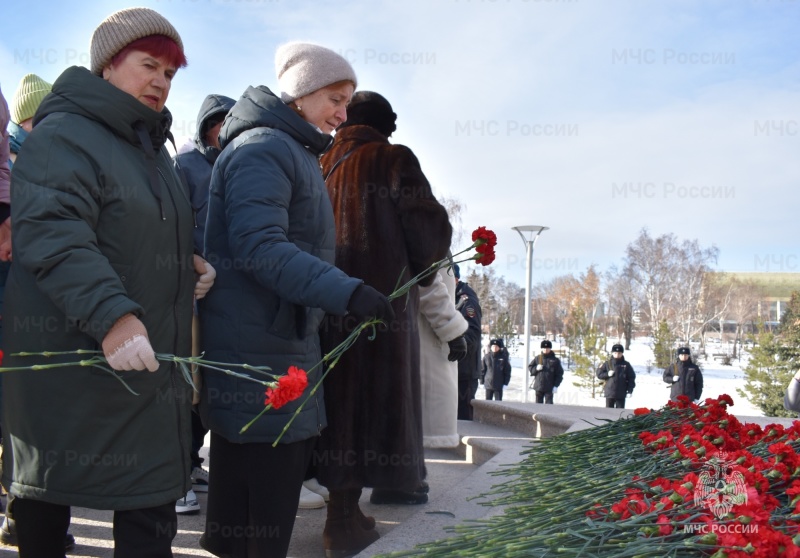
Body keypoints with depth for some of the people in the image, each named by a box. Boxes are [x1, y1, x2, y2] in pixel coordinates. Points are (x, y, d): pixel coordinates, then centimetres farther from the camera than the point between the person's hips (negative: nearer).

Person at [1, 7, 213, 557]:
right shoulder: (63, 135, -10)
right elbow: (50, 233, -26)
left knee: (152, 513, 7)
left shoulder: (154, 149, 19)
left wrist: (192, 265, 8)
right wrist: (111, 313, -36)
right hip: (68, 361, -8)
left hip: (148, 362, 8)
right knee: (44, 494, 7)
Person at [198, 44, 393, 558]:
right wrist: (347, 292, -31)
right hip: (259, 351, -10)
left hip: (286, 342, 10)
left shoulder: (293, 152, 21)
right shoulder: (263, 148, -12)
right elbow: (259, 247, -24)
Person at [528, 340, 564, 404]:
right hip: (539, 386, 3)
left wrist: (556, 386, -7)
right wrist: (536, 368, -11)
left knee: (549, 404, -5)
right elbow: (530, 367, 11)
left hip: (549, 388, -3)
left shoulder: (555, 360, 1)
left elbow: (559, 374, 0)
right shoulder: (538, 358, 6)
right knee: (538, 403, 10)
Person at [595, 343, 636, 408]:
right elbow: (599, 374, 5)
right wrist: (607, 374, -12)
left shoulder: (626, 365, 3)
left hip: (621, 394, 0)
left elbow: (631, 378, 5)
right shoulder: (607, 364, 3)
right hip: (609, 393, 0)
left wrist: (630, 390, -3)